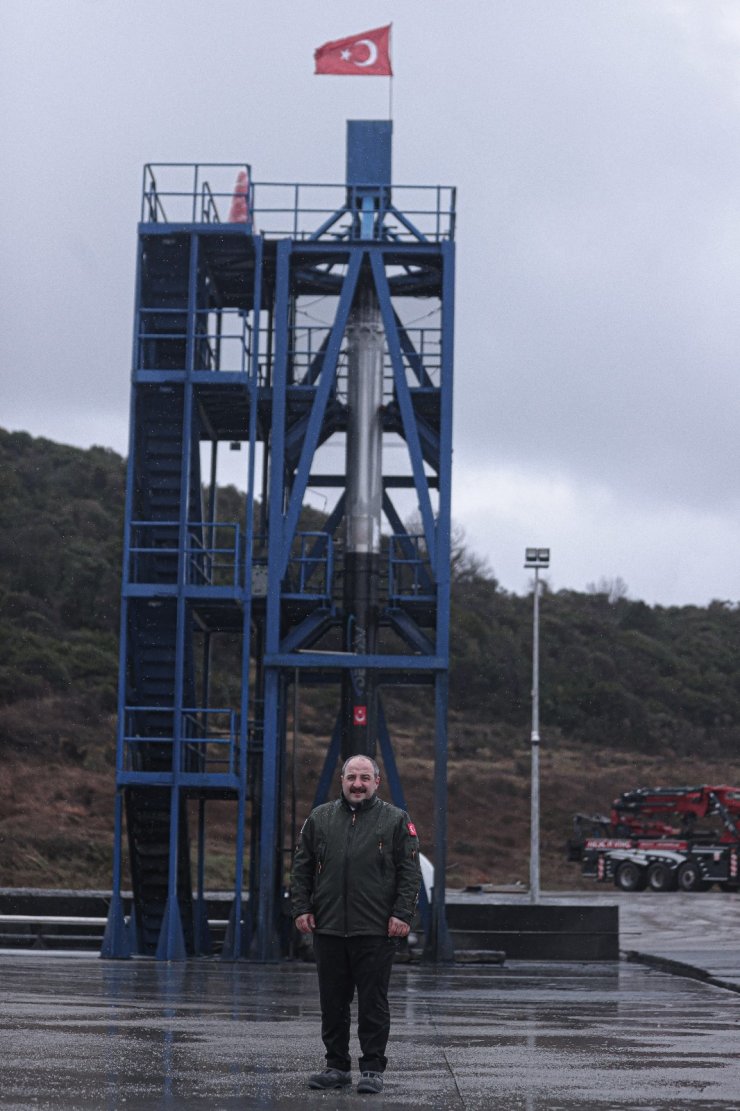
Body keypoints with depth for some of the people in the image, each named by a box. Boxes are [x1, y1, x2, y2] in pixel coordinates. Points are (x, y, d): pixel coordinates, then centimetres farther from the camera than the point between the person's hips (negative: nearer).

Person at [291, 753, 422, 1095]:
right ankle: (337, 1067, 17)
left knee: (373, 1003, 0)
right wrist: (301, 908, 4)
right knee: (333, 1003, 8)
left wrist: (402, 914, -8)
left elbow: (410, 872, 1)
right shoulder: (319, 819, 12)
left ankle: (372, 1069, 6)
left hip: (376, 931, -3)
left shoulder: (396, 821, 4)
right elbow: (301, 868, 14)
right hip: (328, 928, 3)